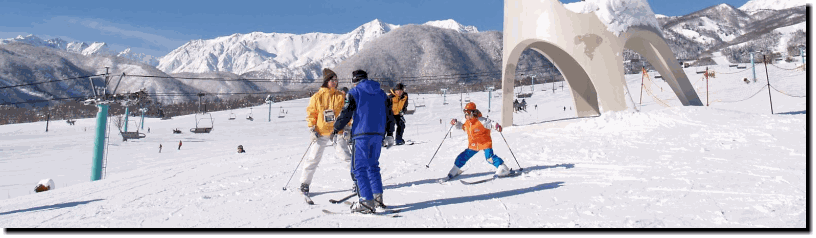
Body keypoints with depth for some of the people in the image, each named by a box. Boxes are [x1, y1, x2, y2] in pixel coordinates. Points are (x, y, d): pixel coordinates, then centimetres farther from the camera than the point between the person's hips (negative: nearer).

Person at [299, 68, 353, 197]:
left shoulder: (340, 96, 5)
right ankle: (304, 184, 14)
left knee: (346, 156, -4)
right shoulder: (317, 97, 1)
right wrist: (312, 130, -5)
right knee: (313, 159, 2)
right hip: (321, 133, 0)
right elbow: (311, 114, 4)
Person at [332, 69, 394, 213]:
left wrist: (336, 129, 5)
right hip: (378, 134, 6)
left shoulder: (354, 91, -1)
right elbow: (389, 113, 18)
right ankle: (378, 198, 17)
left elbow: (346, 112, -7)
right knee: (373, 166, 18)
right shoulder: (380, 92, 17)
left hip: (361, 134, -6)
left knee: (359, 167, -2)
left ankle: (367, 202, -8)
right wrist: (389, 134, 26)